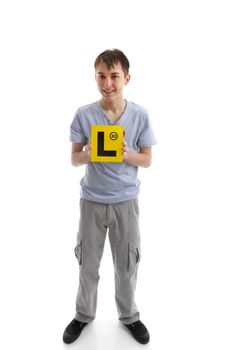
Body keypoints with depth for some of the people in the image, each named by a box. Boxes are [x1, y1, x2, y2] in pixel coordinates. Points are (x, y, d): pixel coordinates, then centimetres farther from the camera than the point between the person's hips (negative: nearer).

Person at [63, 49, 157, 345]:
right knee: (88, 264, 14)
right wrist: (90, 153, -23)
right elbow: (74, 158, -1)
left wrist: (127, 154, -21)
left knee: (127, 265, 13)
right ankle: (84, 314, 38)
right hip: (92, 201, 0)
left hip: (126, 201, 0)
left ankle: (129, 315, 38)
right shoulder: (83, 115, -7)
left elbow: (147, 160, -1)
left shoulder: (140, 115, -6)